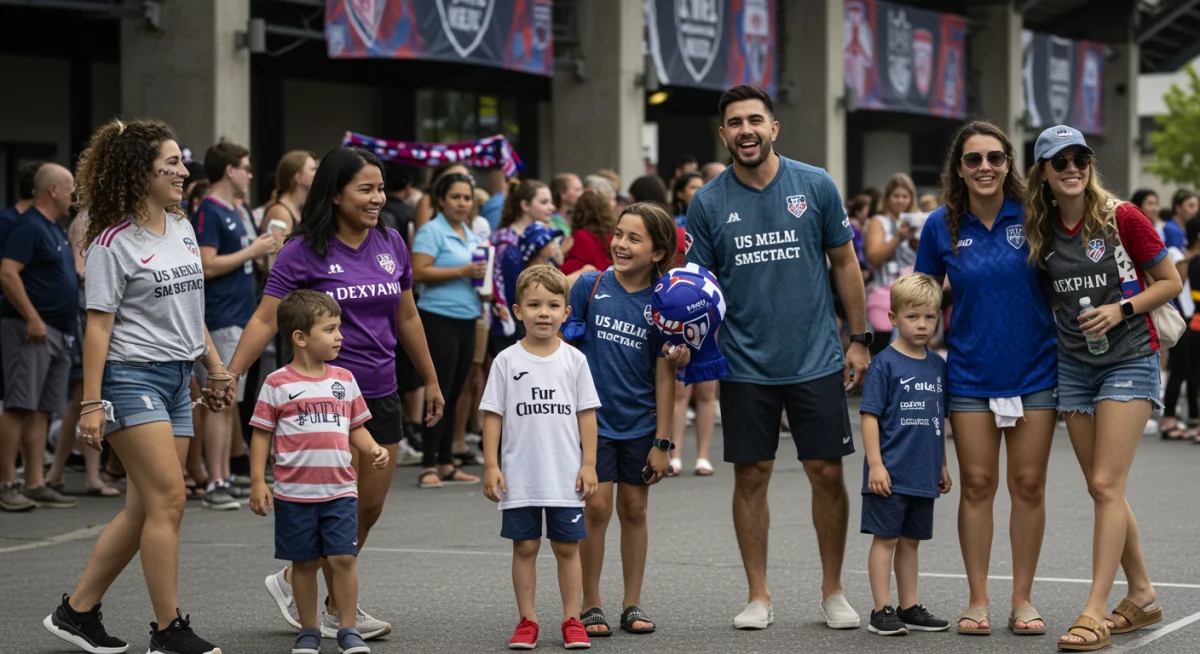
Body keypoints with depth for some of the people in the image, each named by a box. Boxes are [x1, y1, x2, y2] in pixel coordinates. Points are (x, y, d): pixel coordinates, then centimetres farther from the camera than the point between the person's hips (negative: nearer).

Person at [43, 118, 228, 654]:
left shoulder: (182, 229, 12)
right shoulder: (113, 243, -11)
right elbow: (98, 326, -12)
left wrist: (215, 367, 21)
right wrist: (92, 403, -15)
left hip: (176, 380, 8)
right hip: (131, 377, -8)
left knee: (145, 509, 8)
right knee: (169, 500, -11)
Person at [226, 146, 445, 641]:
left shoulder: (391, 245, 6)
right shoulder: (304, 252, -9)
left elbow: (406, 319, 17)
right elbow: (265, 320, -12)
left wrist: (430, 381, 22)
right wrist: (229, 376, -22)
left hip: (380, 395, 6)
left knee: (370, 508, 10)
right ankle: (343, 611, 13)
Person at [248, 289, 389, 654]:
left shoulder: (344, 380, 8)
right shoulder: (278, 385, -4)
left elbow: (356, 428, 14)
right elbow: (261, 434, -2)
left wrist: (372, 450, -5)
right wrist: (257, 482, -7)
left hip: (340, 490, 2)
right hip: (295, 493, -2)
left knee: (344, 557, -6)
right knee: (305, 562, 7)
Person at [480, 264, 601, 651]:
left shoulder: (574, 360, 3)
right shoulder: (507, 361, 0)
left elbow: (587, 415, 4)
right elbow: (492, 415, 0)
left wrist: (588, 464, -1)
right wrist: (490, 466, -5)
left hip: (566, 477, 0)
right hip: (519, 477, 0)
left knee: (567, 547, 5)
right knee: (524, 546, 5)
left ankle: (572, 621, 12)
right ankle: (527, 622, 12)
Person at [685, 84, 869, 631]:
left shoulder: (816, 186, -1)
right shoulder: (707, 203, -1)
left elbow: (844, 263, 6)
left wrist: (859, 340, 4)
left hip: (816, 360, 0)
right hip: (744, 365, 0)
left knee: (827, 473, 1)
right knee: (751, 477, 4)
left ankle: (832, 591, 16)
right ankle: (759, 596, 16)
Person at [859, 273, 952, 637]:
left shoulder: (938, 365, 10)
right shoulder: (885, 363, -9)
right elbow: (870, 416, -11)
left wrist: (942, 466, 19)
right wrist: (875, 464, -17)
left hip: (923, 475, 6)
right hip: (890, 474, -6)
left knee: (910, 540, 13)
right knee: (886, 538, -2)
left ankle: (909, 608, 20)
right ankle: (882, 611, 2)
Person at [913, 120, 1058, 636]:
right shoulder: (941, 227, -2)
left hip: (1033, 370, 0)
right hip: (970, 374, 1)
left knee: (1028, 484, 4)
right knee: (977, 484, 3)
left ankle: (1023, 598, 13)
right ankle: (977, 599, 12)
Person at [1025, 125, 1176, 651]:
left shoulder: (1122, 218, -10)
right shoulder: (1042, 230, 4)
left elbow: (1170, 282, -4)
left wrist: (1122, 309, -16)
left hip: (1129, 359, -5)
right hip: (1074, 365, 5)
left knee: (1106, 485, -12)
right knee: (1101, 489, 8)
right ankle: (1142, 596, 23)